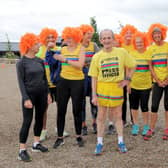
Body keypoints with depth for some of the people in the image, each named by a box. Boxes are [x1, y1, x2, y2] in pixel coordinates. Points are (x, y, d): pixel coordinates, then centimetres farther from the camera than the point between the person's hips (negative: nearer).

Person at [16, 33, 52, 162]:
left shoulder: (40, 61, 7)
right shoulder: (21, 63, -8)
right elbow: (21, 82, -10)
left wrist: (48, 93, 10)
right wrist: (26, 98, -16)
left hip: (41, 93, 6)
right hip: (29, 93, -6)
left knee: (39, 118, 12)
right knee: (27, 121, -6)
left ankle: (36, 144, 27)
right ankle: (22, 150, 0)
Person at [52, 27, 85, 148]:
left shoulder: (81, 48, -3)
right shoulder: (63, 49, 8)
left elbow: (80, 64, -17)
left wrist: (65, 59, -17)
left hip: (77, 82, -3)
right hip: (63, 81, 3)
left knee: (77, 110, 4)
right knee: (61, 110, 3)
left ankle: (79, 136, 21)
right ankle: (60, 138, 13)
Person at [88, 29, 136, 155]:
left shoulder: (122, 52, -3)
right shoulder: (97, 57, -2)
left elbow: (132, 66, 9)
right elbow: (94, 77, -1)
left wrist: (127, 79, -1)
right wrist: (94, 95, -4)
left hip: (117, 88, 0)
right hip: (102, 88, 0)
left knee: (118, 116, 10)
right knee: (101, 117, 8)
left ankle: (121, 142, 24)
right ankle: (100, 142, 19)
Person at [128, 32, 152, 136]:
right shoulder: (131, 54, 0)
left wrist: (152, 82, 2)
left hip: (145, 85, -2)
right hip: (133, 85, 2)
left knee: (144, 106, 2)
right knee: (134, 106, 9)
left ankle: (146, 126, 20)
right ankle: (135, 125, 25)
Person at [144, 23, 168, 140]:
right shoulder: (151, 49, 4)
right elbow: (150, 66, 3)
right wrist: (158, 81, -4)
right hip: (157, 81, 2)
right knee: (154, 106, 0)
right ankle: (151, 129, 8)